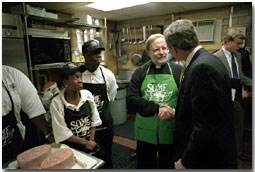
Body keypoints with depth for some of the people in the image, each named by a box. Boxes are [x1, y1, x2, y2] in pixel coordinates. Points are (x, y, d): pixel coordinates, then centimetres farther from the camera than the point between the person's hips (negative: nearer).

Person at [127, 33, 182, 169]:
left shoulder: (178, 71, -3)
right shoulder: (140, 73, 0)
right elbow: (132, 99, -10)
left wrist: (175, 112, -24)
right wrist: (156, 109, -21)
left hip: (170, 131, 0)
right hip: (145, 131, 1)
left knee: (168, 164, 21)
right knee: (144, 164, 21)